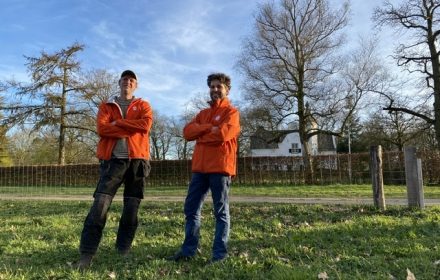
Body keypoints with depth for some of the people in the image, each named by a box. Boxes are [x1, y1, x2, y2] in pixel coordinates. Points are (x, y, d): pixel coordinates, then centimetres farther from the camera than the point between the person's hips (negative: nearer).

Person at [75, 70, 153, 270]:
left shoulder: (143, 106, 14)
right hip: (113, 160, 0)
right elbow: (102, 128, -4)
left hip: (137, 160, 1)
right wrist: (131, 129, -9)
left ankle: (123, 252, 16)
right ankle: (86, 255, -4)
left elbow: (146, 125, -8)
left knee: (131, 209, 3)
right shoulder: (106, 106, 15)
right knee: (100, 205, -10)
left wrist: (117, 122, -6)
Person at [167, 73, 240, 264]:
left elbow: (222, 134, -17)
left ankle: (220, 253, 9)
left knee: (221, 212, 2)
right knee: (191, 209, 7)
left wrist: (200, 136, -2)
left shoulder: (231, 112, 1)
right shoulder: (203, 113, 21)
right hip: (200, 167, 7)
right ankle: (189, 250, 18)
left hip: (220, 167, -6)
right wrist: (209, 128, -9)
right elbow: (187, 132, 5)